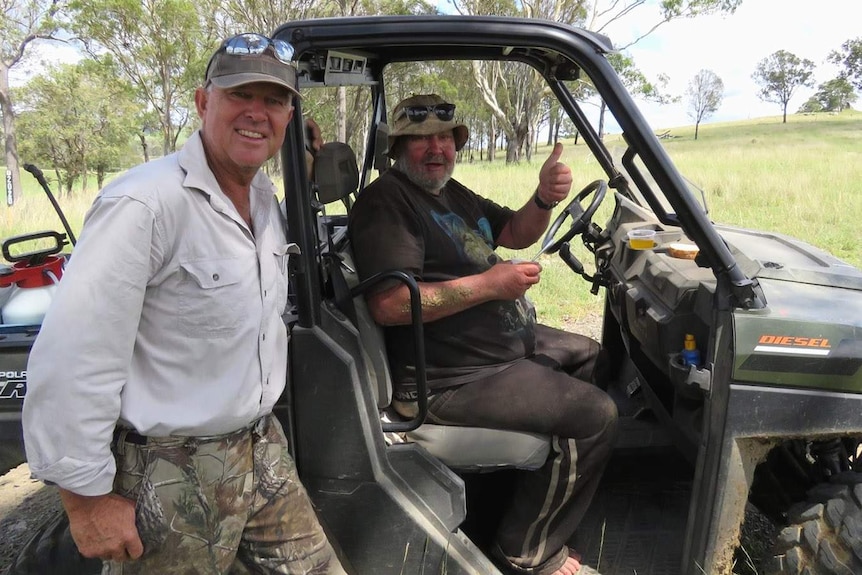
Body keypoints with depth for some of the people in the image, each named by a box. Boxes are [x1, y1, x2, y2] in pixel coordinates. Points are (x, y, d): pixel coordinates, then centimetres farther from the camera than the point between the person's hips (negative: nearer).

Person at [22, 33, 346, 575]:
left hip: (262, 450, 8)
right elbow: (72, 359, -24)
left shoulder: (266, 196, 6)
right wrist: (88, 498, -18)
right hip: (171, 478, -7)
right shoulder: (144, 204, -23)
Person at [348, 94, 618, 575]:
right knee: (596, 417, -14)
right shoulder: (386, 200, -17)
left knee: (588, 354, 25)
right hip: (455, 378, -11)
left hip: (507, 340, 11)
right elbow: (389, 305, -29)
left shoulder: (449, 191, 13)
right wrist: (490, 285, -26)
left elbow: (515, 233, 15)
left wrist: (545, 198, -8)